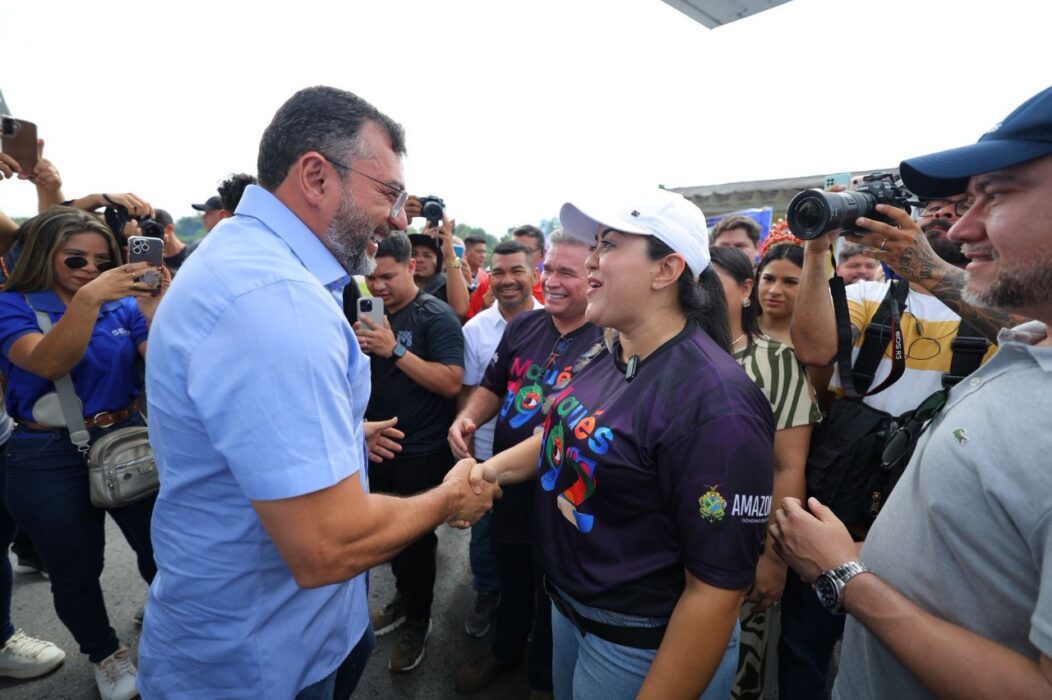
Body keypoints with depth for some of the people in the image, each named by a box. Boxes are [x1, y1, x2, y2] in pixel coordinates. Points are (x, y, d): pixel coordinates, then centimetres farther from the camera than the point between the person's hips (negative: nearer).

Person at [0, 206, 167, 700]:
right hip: (49, 459, -1)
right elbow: (49, 363, -24)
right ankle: (105, 654, 38)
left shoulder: (122, 305, 2)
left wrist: (157, 318, -26)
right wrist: (88, 299, -36)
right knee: (76, 572, 13)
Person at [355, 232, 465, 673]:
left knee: (416, 540, 8)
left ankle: (418, 622, 30)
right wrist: (359, 349, -10)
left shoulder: (436, 317, -14)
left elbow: (451, 383, -24)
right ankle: (403, 599, 43)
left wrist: (395, 349, -26)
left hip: (422, 455, -6)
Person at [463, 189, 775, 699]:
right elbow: (567, 435, 13)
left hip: (645, 648, -7)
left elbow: (718, 588, -26)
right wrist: (490, 468, -2)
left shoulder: (714, 404, -29)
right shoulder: (603, 359, -3)